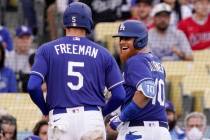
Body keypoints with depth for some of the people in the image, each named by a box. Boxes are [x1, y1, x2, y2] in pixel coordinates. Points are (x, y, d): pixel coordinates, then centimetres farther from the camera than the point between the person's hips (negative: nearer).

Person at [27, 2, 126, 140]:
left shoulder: (47, 50, 6)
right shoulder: (102, 53, 9)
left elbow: (33, 86, -5)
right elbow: (119, 95, 4)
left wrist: (45, 110, 12)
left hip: (60, 119, -1)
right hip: (93, 119, 1)